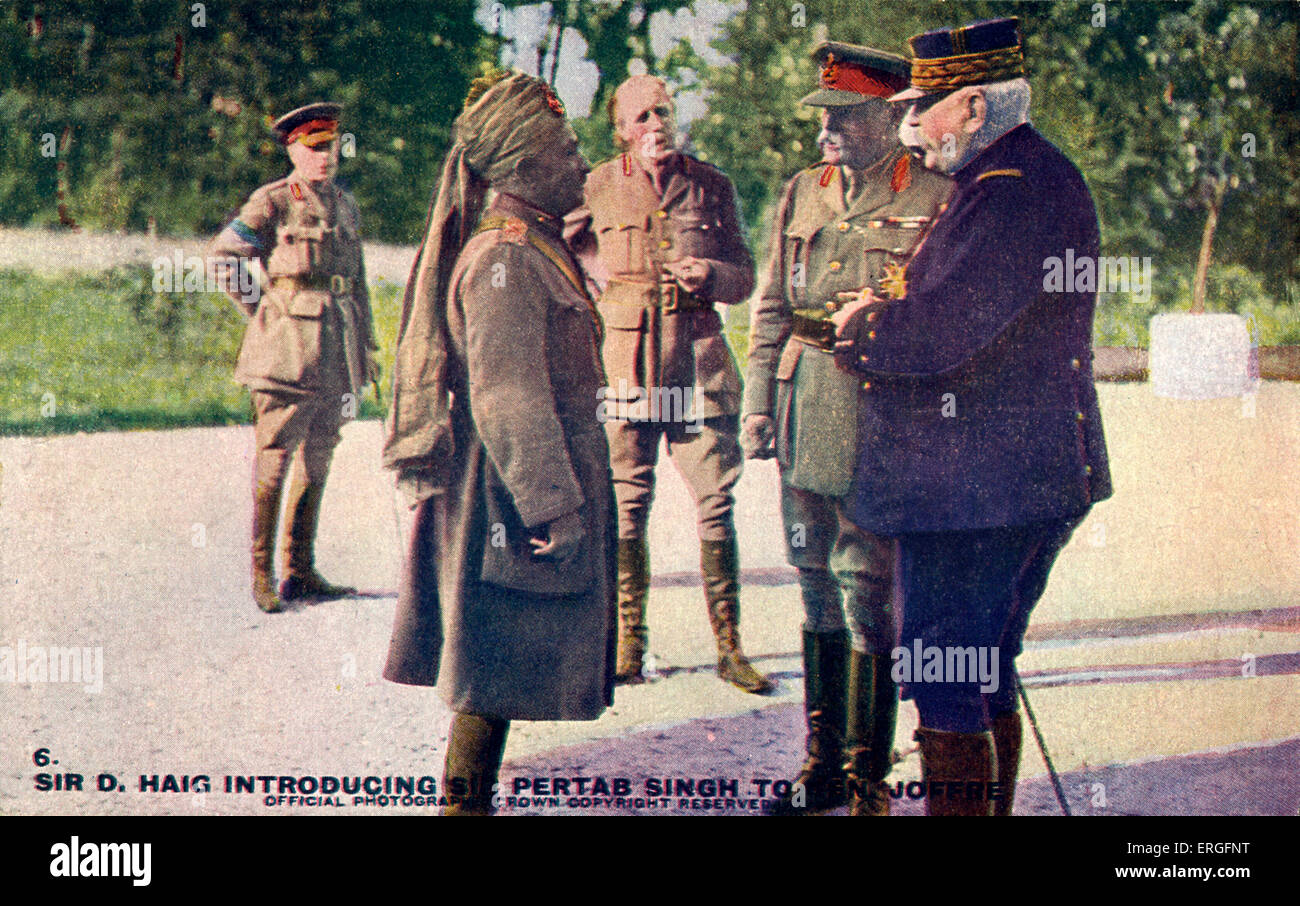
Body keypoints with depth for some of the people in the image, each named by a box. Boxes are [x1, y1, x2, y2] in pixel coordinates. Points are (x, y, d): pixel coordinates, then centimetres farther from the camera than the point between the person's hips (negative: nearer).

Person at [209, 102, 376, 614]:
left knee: (317, 461, 9)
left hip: (334, 349, 7)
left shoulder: (345, 205, 16)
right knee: (275, 458, -7)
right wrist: (259, 309, -2)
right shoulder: (273, 203, -4)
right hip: (287, 346, -7)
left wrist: (366, 348, 20)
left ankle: (301, 572, 16)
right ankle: (262, 574, -3)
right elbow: (222, 256, -3)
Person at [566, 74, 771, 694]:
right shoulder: (599, 188, 4)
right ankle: (627, 645, 11)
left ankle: (729, 648, 4)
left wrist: (711, 275, -10)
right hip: (626, 367, 0)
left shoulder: (711, 186, 7)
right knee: (626, 507, 2)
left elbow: (745, 278, 11)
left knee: (716, 503, -3)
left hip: (699, 365, 0)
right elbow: (568, 247, 22)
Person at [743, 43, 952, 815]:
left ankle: (869, 779, 7)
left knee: (868, 593, -3)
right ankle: (823, 761, 25)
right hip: (805, 418, 6)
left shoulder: (935, 201, -7)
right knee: (818, 588, 13)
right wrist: (760, 401, 11)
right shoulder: (802, 194, 11)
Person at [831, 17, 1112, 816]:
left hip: (974, 493, -11)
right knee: (986, 679, 20)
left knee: (950, 689, -5)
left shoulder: (1018, 194, -20)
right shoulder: (1022, 178, 16)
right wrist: (886, 314, 5)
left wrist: (860, 328, -8)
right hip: (1021, 480, 11)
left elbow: (945, 329, -26)